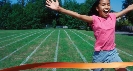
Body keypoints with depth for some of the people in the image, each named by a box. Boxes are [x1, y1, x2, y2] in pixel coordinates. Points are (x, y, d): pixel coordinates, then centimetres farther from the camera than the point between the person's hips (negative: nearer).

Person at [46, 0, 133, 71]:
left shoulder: (112, 16, -1)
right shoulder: (94, 19, -13)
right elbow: (78, 16, -25)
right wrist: (59, 8, -35)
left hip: (112, 52, 3)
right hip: (100, 53, -3)